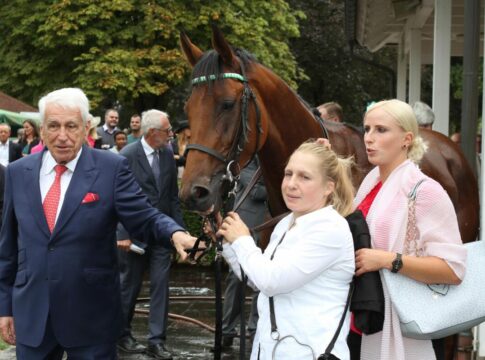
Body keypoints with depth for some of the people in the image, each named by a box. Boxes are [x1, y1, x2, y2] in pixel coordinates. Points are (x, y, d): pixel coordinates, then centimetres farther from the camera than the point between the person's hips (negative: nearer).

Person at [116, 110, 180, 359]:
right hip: (135, 233, -4)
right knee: (128, 286, 9)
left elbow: (173, 195, 10)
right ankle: (122, 335, 26)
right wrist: (122, 234, -16)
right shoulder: (127, 156, -12)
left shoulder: (168, 154, 4)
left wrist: (179, 229, 6)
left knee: (160, 286, 3)